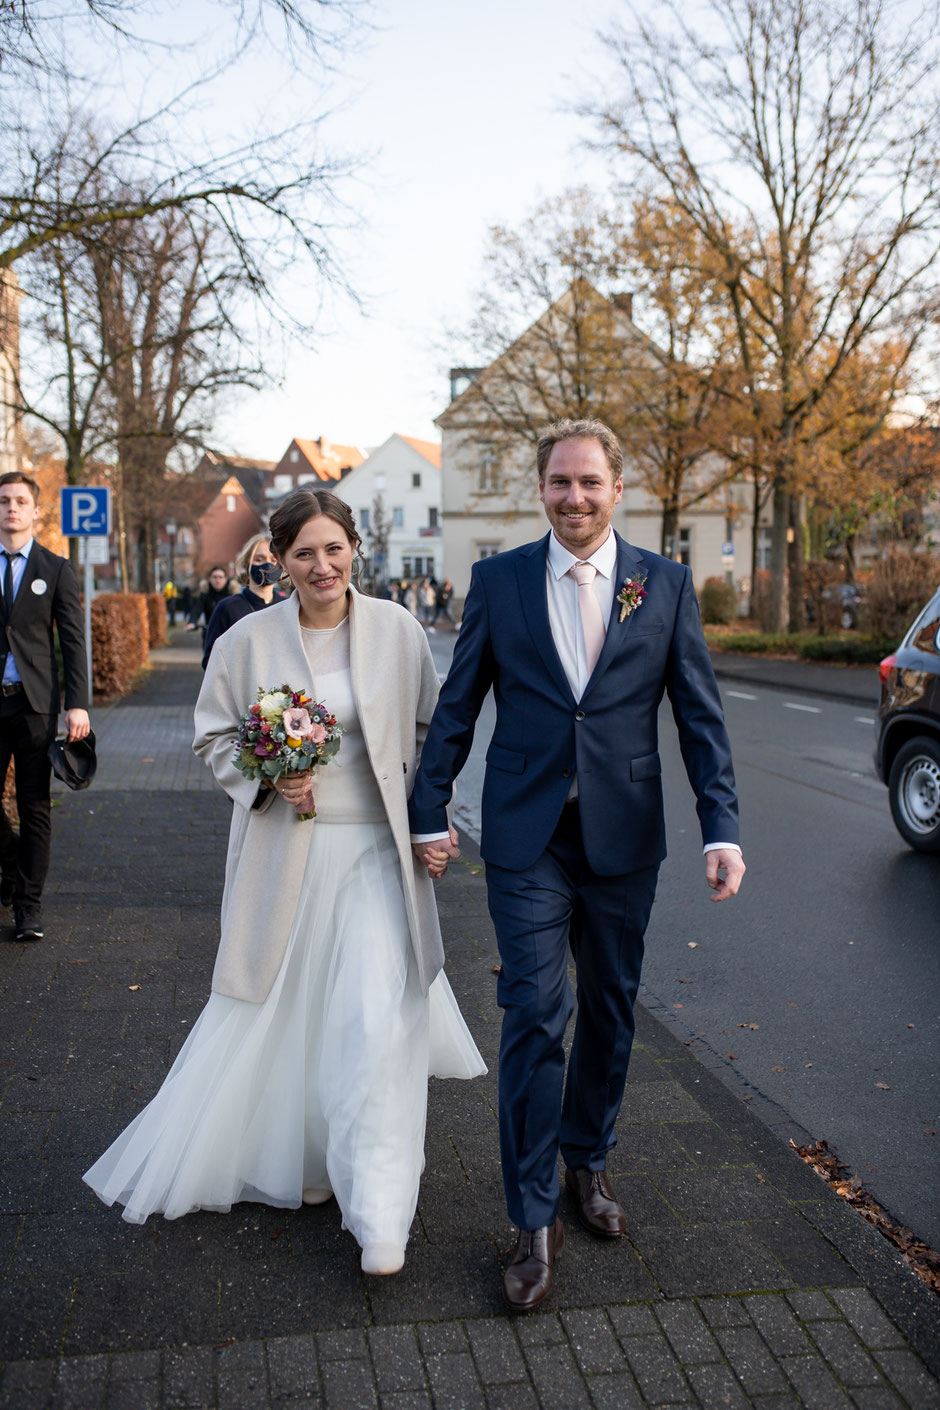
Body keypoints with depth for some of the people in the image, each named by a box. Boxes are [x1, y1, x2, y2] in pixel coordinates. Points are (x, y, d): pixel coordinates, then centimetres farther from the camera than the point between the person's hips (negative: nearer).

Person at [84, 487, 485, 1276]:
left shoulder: (398, 631, -3)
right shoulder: (249, 641, -3)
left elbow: (432, 727, 8)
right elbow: (214, 737, 8)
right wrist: (267, 781, -10)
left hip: (375, 852, -1)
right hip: (286, 849, 1)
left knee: (377, 1019, -7)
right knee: (284, 1013, 12)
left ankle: (380, 1213, 5)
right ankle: (297, 1157, 39)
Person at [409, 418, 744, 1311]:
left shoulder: (666, 585, 2)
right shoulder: (497, 581, 1)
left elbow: (699, 714, 1)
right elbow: (456, 705, 4)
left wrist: (721, 828, -7)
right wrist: (428, 813, 2)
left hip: (624, 835, 2)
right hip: (527, 836, -1)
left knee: (609, 1010, 15)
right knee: (534, 1017, -4)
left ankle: (588, 1162, 38)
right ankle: (535, 1220, 10)